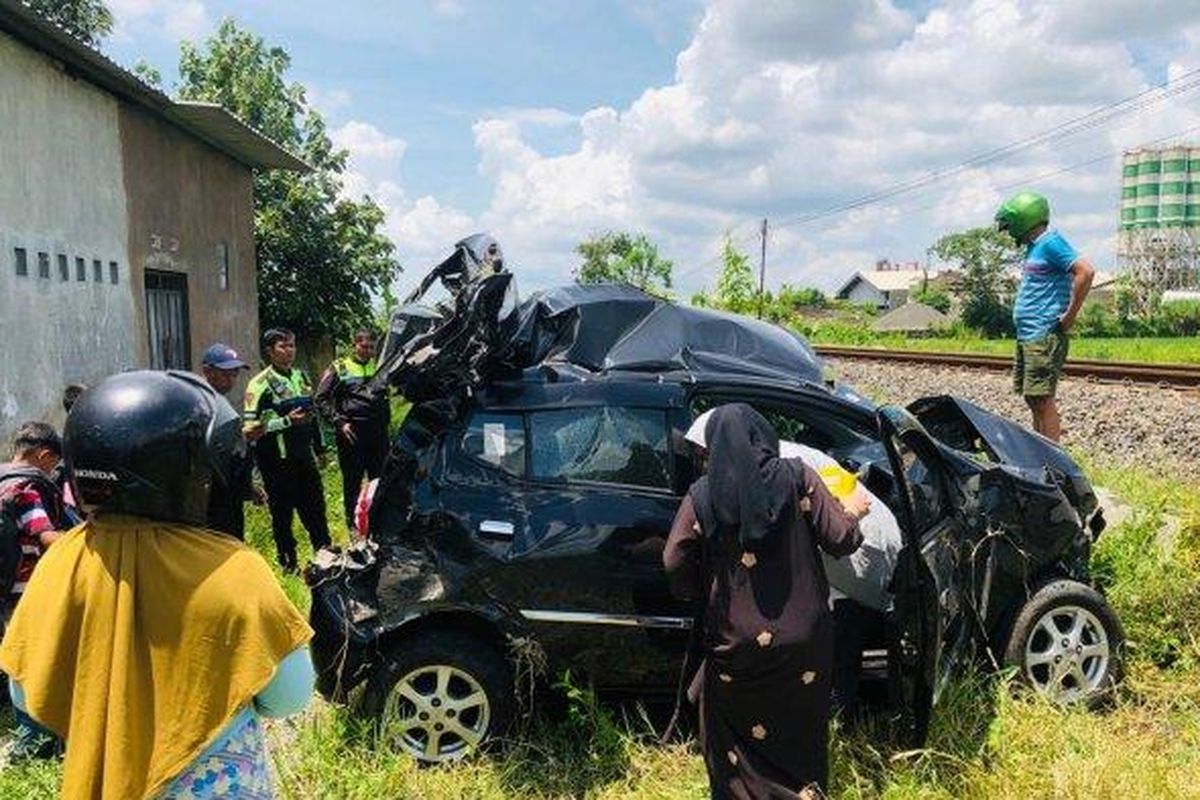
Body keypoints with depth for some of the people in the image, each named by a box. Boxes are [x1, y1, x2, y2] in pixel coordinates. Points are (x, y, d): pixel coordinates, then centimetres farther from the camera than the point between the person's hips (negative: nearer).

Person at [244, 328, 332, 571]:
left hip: (304, 455, 6)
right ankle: (288, 562, 19)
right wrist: (287, 421, -24)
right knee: (282, 512, 6)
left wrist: (319, 447, 20)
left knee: (315, 506, 14)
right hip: (278, 460, -6)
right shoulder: (260, 384, -11)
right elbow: (251, 426, -18)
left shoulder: (300, 376, 11)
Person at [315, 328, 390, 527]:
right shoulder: (339, 368, 3)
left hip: (378, 431, 3)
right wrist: (339, 423, -9)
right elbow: (320, 398, 0)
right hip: (352, 433, -3)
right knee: (352, 481, 4)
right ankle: (353, 525, 15)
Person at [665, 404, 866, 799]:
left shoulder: (702, 494, -5)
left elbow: (675, 563, -7)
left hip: (734, 641, -1)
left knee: (733, 738, 19)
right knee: (800, 736, 21)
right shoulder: (796, 477, -6)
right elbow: (840, 540, -6)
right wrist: (852, 511, 15)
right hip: (801, 640, 1)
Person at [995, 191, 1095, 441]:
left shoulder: (1051, 242, -10)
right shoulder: (1034, 247, 19)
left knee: (1042, 400, -9)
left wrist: (1070, 315, -18)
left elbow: (1086, 271, -22)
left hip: (1044, 336, -10)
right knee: (1032, 398, 13)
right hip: (1027, 336, 10)